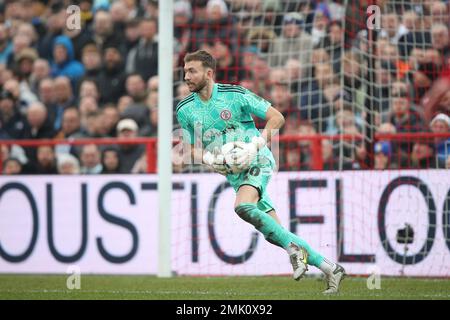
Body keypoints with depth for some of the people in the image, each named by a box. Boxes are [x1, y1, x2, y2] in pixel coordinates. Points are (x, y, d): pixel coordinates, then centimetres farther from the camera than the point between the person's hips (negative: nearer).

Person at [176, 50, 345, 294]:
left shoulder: (235, 94, -10)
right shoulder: (185, 110, 3)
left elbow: (277, 118, -7)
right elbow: (191, 148, 14)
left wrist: (254, 145, -19)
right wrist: (207, 158, -8)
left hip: (258, 162, -5)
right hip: (234, 174, 5)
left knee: (242, 207, -33)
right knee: (274, 234, -1)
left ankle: (294, 248, -21)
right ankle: (330, 269, 7)